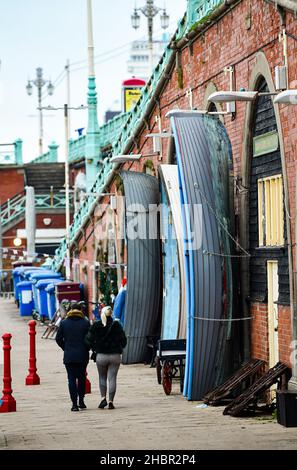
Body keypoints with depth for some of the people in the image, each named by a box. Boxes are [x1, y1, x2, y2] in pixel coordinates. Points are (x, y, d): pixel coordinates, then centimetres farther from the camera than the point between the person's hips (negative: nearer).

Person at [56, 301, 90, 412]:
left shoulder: (64, 323, 0)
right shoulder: (85, 323, -3)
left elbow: (58, 339, 2)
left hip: (69, 356, 0)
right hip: (82, 356, 0)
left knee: (71, 379, 2)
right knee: (81, 378, 16)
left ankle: (74, 403, -5)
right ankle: (81, 401, 17)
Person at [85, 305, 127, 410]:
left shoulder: (96, 326, -3)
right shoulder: (117, 325, -2)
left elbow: (88, 340, -6)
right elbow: (123, 340, -1)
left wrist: (95, 349, 9)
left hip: (101, 355, 0)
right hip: (115, 355, 0)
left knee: (102, 377, 15)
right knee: (112, 378, 2)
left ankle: (103, 398, 1)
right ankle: (110, 401, -2)